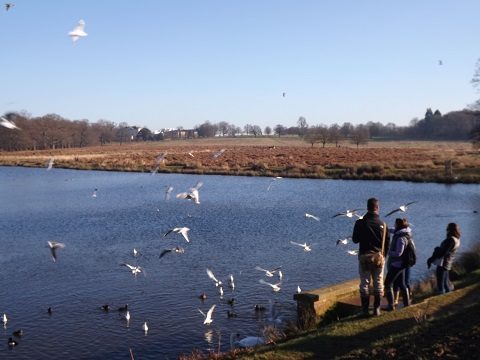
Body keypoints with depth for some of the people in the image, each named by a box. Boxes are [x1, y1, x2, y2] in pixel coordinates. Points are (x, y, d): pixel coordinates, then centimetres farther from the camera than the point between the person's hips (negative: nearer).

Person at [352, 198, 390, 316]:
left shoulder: (360, 223, -9)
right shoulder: (382, 224, -4)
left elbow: (355, 240, 0)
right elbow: (387, 243, 1)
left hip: (364, 257, -1)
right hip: (378, 257, 1)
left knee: (364, 283, 5)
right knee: (378, 283, 10)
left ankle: (365, 309, 6)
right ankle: (376, 309, 11)